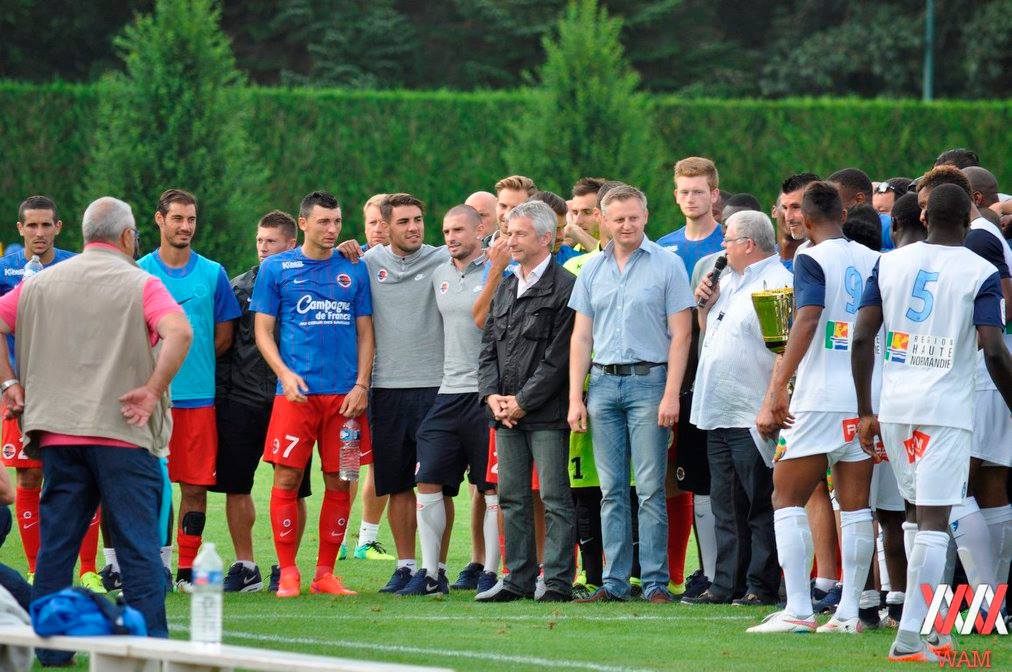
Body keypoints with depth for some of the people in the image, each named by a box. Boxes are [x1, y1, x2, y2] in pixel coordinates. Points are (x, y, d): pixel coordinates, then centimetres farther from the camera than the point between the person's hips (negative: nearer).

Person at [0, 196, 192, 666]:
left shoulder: (40, 283, 11)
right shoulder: (140, 285, -3)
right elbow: (179, 332, -19)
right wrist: (152, 390, -15)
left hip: (57, 431, 4)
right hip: (123, 433, -4)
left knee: (55, 543, 9)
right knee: (138, 543, -1)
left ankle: (48, 645, 9)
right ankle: (150, 643, -3)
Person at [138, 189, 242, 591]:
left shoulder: (212, 274, 9)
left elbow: (224, 335, 12)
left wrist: (193, 360, 3)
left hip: (199, 395, 1)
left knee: (195, 485, 0)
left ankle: (187, 569, 6)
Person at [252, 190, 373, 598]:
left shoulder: (353, 271, 11)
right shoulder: (277, 269, 5)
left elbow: (365, 334, 13)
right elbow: (263, 332, 5)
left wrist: (361, 385, 0)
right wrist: (285, 374, -10)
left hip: (345, 394, 2)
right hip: (297, 391, -2)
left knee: (339, 483, 3)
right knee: (287, 480, -6)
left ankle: (326, 573, 10)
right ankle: (287, 572, 0)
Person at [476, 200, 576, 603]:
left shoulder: (564, 288, -8)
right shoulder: (505, 288, 17)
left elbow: (558, 357, -13)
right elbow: (488, 346, 16)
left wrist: (522, 401, -12)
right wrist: (492, 396, 0)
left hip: (546, 414, -7)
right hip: (506, 414, 7)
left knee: (555, 499, -4)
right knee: (512, 498, 9)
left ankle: (558, 581, -3)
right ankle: (518, 580, 14)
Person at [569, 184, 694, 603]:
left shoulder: (667, 266, 0)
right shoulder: (593, 271, 12)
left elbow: (680, 335, -4)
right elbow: (581, 337, 13)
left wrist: (671, 395, -12)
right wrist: (575, 398, 5)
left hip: (649, 380, -4)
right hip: (603, 384, 4)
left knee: (650, 488, -5)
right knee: (612, 489, 5)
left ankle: (655, 581, -3)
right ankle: (614, 581, 8)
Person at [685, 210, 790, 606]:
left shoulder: (777, 282, -10)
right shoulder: (730, 281, 19)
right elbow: (710, 335, 30)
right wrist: (705, 306, 10)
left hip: (754, 417, -9)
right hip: (719, 413, 9)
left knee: (760, 506, -3)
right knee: (726, 507, 10)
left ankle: (762, 586, -1)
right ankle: (725, 585, 13)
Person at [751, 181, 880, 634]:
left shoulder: (812, 260, -7)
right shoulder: (873, 261, 10)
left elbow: (807, 321, -18)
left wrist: (776, 391, -21)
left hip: (819, 399, -6)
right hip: (867, 400, 6)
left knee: (788, 499, 1)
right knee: (855, 506, 7)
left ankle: (797, 610, -7)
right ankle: (850, 610, 5)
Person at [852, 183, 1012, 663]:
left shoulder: (890, 263, 7)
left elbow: (863, 338, 4)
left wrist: (866, 411, 10)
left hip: (895, 407, 5)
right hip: (946, 408, -5)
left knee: (925, 515, 17)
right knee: (934, 523, -5)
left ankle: (931, 630, 19)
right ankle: (910, 635, -13)